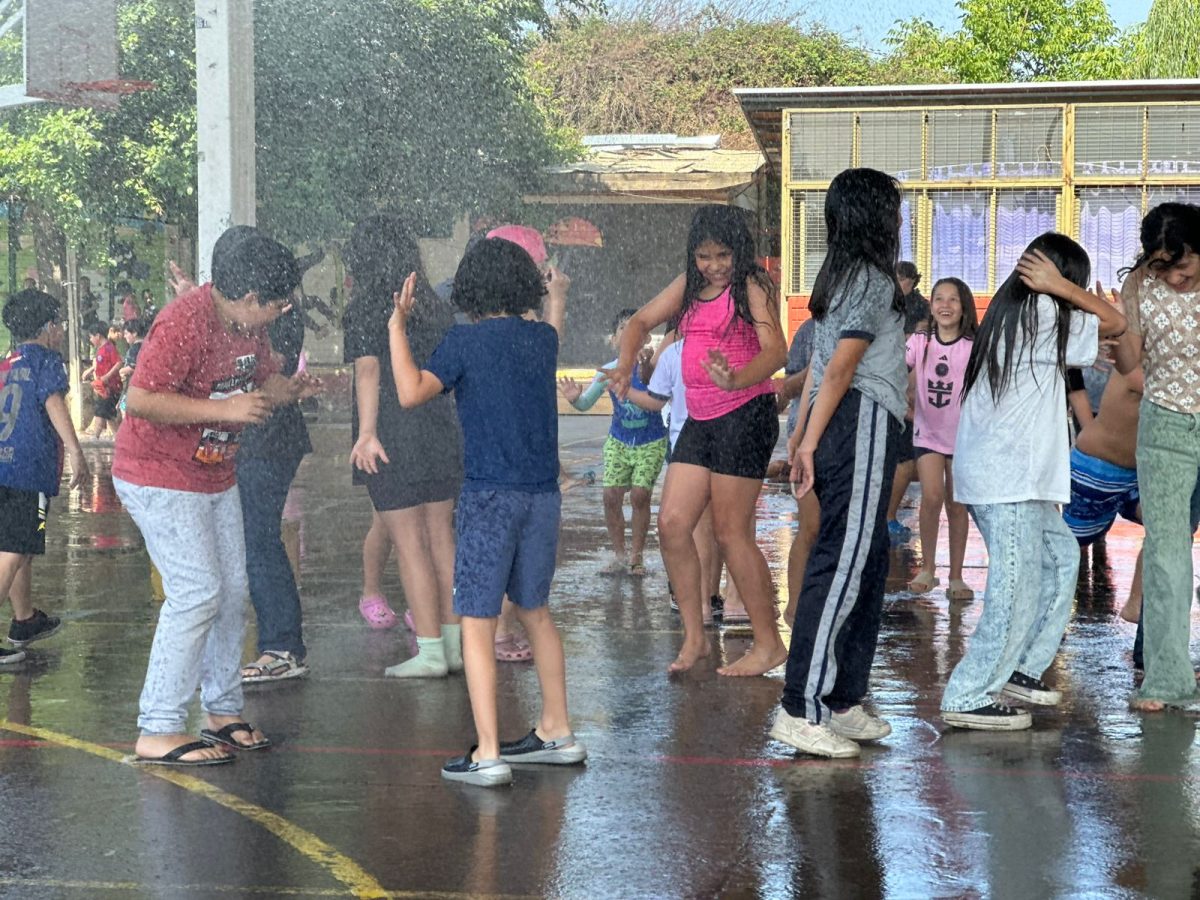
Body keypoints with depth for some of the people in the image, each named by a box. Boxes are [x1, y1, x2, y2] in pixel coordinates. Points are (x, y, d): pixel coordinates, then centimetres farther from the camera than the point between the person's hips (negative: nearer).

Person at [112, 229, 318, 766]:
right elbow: (140, 400, -29)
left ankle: (223, 712, 23)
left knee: (233, 591, 10)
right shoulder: (183, 323, -24)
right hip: (158, 476, -9)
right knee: (197, 593, -14)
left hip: (215, 475, 9)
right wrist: (224, 409, -31)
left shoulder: (250, 325, 4)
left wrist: (291, 388, -5)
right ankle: (158, 732, -9)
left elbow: (262, 384, 19)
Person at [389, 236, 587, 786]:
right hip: (543, 494, 6)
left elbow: (412, 393, -19)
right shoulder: (543, 339, 7)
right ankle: (557, 732, 27)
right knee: (535, 612, 21)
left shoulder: (466, 341, -8)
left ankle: (487, 755, -7)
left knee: (478, 623, -3)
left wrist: (397, 325, -10)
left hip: (490, 496, -6)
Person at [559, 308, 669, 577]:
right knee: (611, 496, -4)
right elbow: (586, 403, -4)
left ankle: (636, 557, 5)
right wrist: (574, 398, -28)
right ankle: (619, 555, 10)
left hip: (651, 442, -3)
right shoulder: (608, 371, -6)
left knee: (640, 495, -9)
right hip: (618, 441, 3)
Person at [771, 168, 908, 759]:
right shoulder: (874, 280, -10)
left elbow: (822, 365, 17)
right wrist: (811, 440, -17)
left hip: (844, 428, 10)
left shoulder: (839, 276, 17)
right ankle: (802, 710, -12)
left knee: (866, 562, 14)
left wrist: (805, 433, 18)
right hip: (864, 426, -10)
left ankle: (842, 699, 18)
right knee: (842, 565, -10)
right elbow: (841, 367, -16)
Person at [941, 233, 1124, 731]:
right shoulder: (1042, 315, -10)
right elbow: (1114, 322, -5)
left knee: (1059, 556, 18)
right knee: (1017, 588, -8)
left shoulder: (1014, 312, 16)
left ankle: (1020, 669, 22)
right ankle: (968, 698, -5)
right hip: (1007, 478, -10)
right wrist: (1059, 286, -7)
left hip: (1014, 475, 10)